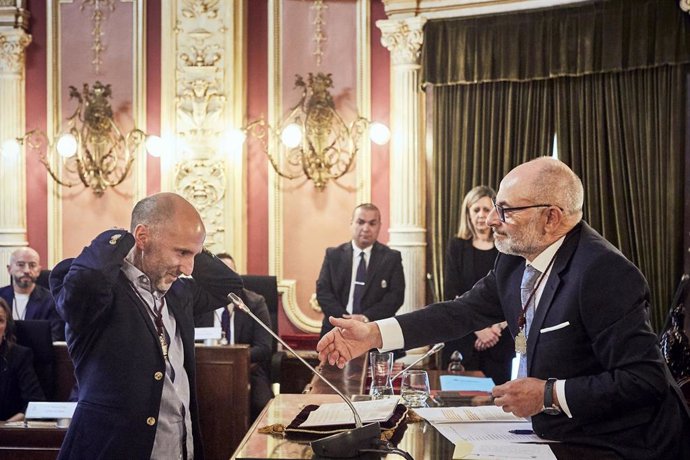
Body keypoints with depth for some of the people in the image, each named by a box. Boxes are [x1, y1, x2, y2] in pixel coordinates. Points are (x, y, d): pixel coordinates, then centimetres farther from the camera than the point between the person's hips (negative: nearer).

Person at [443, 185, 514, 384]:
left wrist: (499, 327, -10)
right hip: (463, 339, 0)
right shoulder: (457, 247, 7)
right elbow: (451, 295, -1)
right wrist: (477, 328, -11)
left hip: (501, 341, 0)